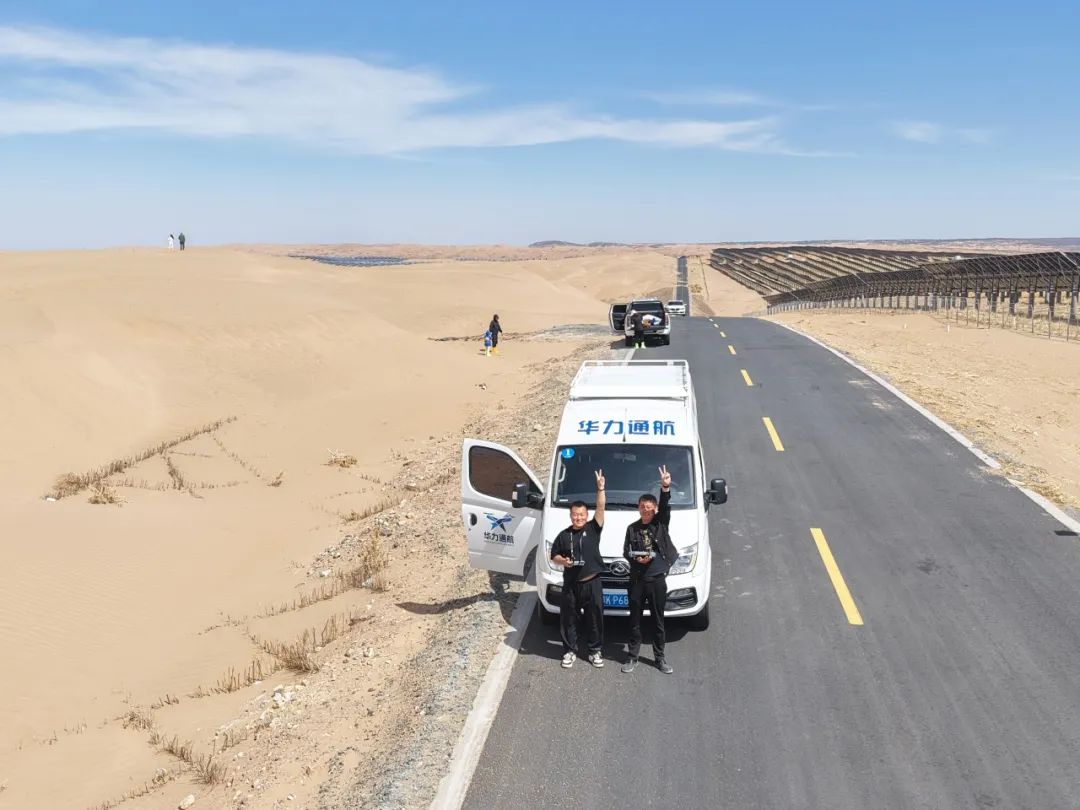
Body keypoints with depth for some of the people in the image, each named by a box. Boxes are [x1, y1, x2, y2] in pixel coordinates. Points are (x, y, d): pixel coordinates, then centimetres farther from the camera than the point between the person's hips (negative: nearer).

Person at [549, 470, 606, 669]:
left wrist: (600, 488, -23)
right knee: (568, 619, 8)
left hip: (592, 583, -1)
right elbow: (554, 556, 10)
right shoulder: (563, 535, 4)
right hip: (570, 584, 1)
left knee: (595, 619, 7)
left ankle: (595, 651, 22)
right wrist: (562, 560, -12)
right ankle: (570, 651, 22)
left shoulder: (593, 528, -1)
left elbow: (601, 507, -13)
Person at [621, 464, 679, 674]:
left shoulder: (661, 524, 1)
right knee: (635, 620, 8)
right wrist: (636, 558, -11)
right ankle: (632, 656, 17)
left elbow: (665, 506, -16)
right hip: (636, 579, 1)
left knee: (658, 621, 8)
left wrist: (666, 487, -33)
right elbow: (626, 551, 11)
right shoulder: (632, 528, 6)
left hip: (657, 579, -1)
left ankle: (660, 657, 19)